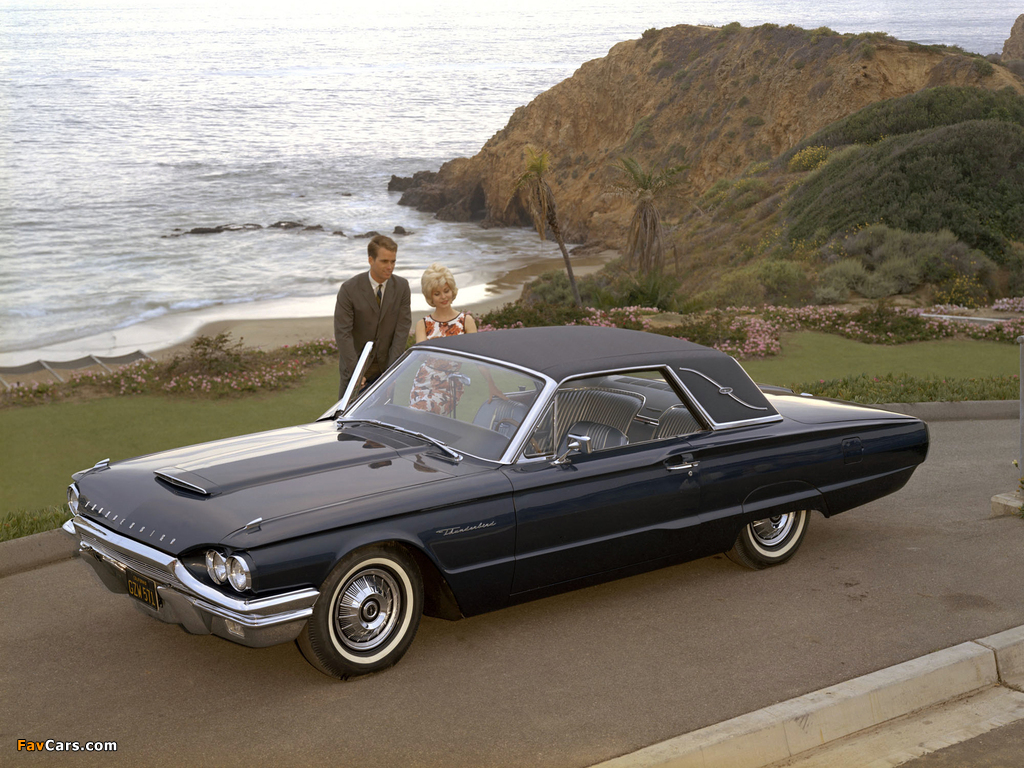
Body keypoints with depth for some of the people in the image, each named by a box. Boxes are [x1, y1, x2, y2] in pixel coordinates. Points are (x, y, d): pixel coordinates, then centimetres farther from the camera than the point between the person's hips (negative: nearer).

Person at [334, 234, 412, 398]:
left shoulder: (401, 286, -5)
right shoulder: (349, 289, -14)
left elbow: (403, 328, -7)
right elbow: (342, 333, -15)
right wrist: (355, 372, -21)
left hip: (386, 366, 2)